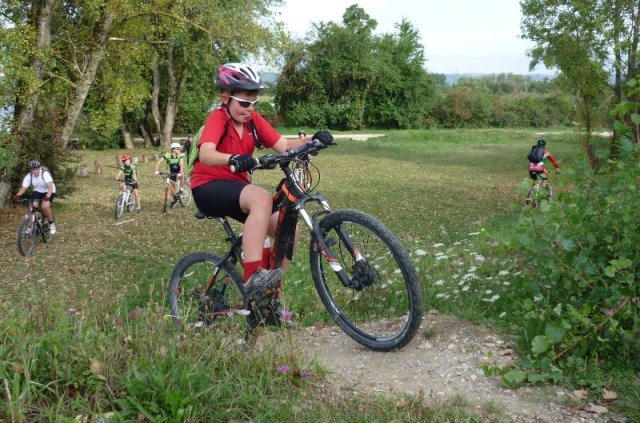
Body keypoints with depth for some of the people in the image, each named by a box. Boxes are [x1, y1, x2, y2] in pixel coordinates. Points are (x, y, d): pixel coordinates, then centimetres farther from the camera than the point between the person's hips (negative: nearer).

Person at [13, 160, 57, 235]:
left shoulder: (45, 173, -27)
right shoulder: (28, 176, -14)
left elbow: (50, 186, -38)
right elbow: (24, 188, -19)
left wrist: (47, 196, -54)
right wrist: (18, 196, -37)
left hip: (48, 192, -5)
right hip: (37, 192, 5)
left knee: (45, 206, -29)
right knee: (34, 205, -23)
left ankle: (52, 224, -8)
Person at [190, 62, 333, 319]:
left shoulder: (253, 120, 3)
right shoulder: (218, 118, -14)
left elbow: (283, 145, -8)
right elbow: (206, 154, -33)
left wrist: (313, 140, -25)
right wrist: (233, 160, -53)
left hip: (236, 187, 7)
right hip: (208, 187, -7)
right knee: (262, 198, -36)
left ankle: (269, 295, 6)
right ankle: (253, 278, -41)